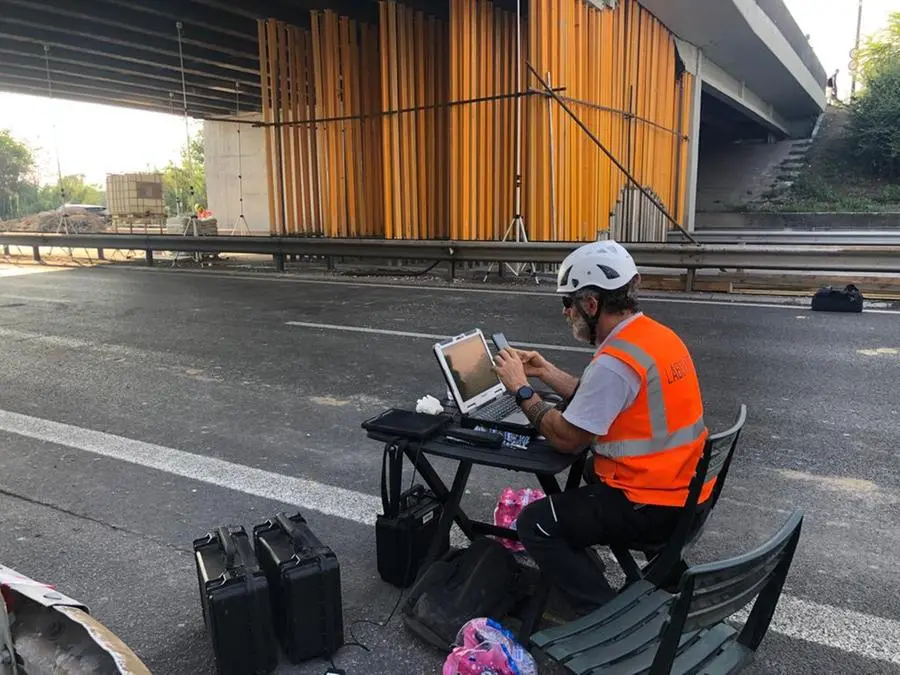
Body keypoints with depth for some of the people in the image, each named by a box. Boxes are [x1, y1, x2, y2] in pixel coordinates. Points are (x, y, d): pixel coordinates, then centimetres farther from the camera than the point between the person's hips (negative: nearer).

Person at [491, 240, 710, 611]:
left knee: (534, 524, -3)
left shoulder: (615, 360, -25)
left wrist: (521, 389, -6)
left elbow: (565, 438, -17)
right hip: (684, 488, 10)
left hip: (656, 507, -10)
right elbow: (598, 401, 14)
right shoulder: (655, 334, 5)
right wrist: (546, 372, 13)